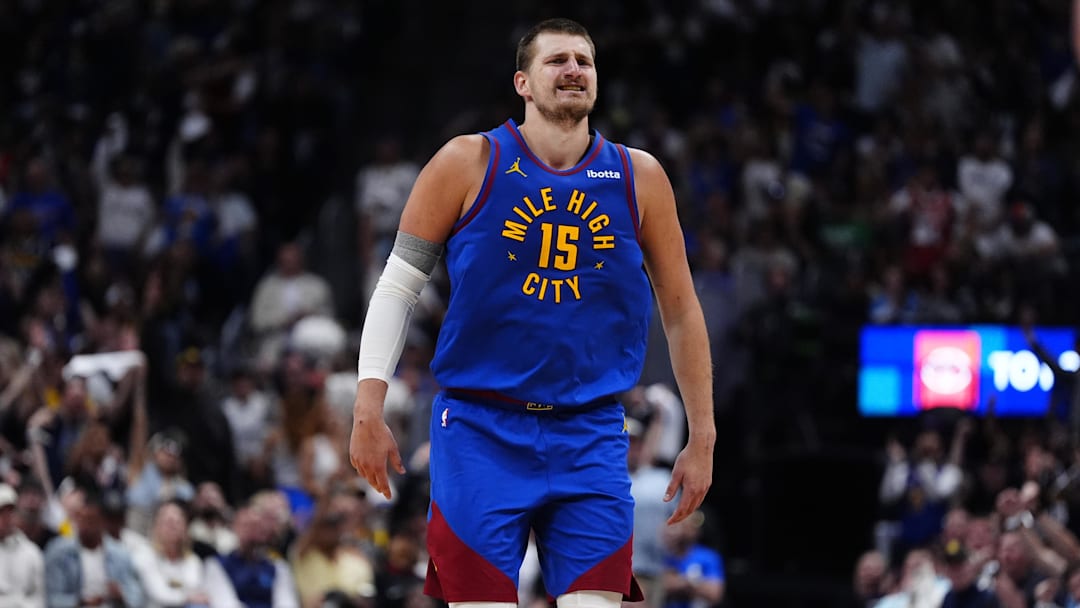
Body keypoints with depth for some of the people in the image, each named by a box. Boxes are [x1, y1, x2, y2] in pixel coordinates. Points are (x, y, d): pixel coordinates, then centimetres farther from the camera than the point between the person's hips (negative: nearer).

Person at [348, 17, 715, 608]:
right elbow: (397, 286, 2)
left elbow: (680, 309, 13)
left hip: (591, 440, 2)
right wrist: (369, 410, -7)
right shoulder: (469, 163, -1)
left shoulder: (639, 178, 5)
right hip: (480, 431, -2)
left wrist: (702, 437, 10)